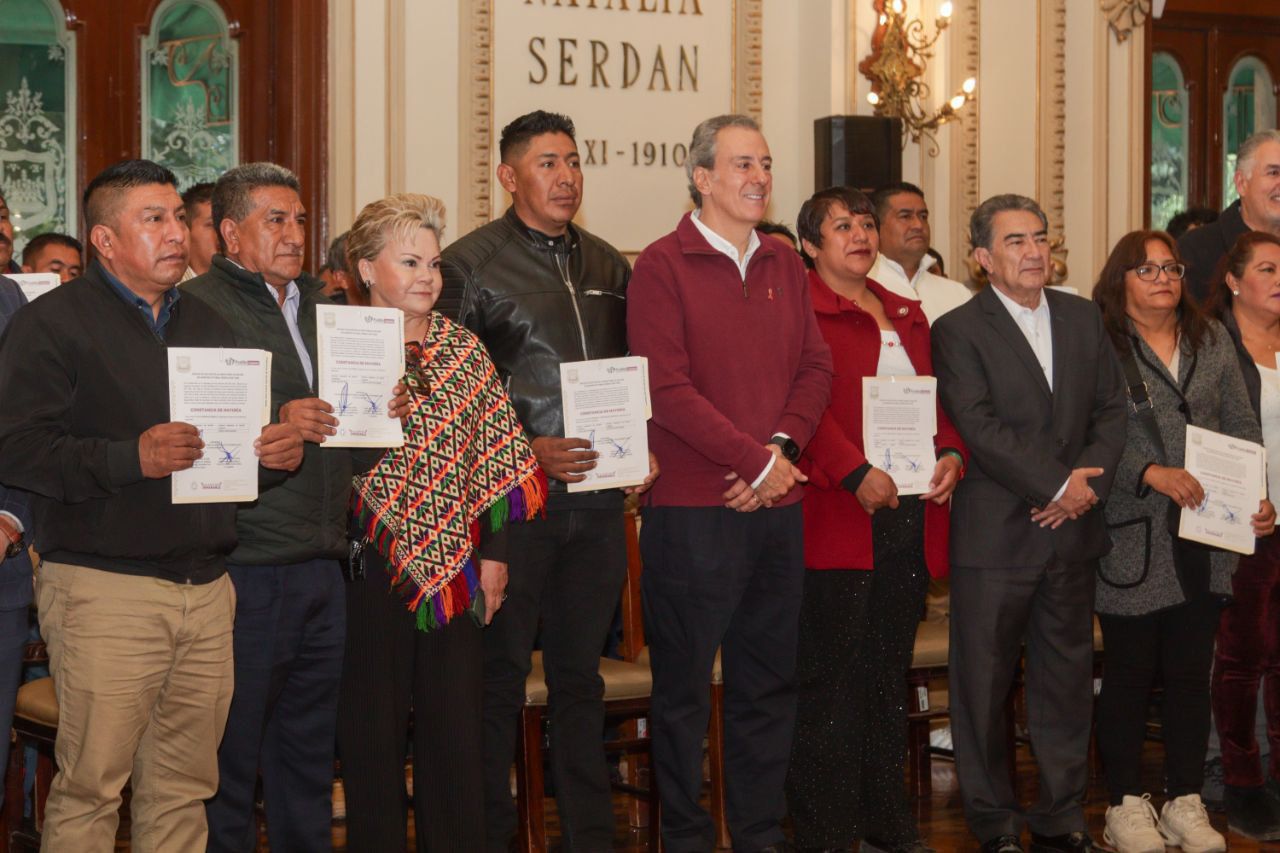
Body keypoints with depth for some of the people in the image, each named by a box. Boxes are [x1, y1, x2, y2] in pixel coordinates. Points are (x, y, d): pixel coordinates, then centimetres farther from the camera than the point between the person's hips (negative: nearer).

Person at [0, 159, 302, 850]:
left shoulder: (206, 325, 21)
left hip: (207, 585, 6)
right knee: (88, 791, -6)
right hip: (104, 591, -6)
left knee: (185, 788, 9)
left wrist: (278, 451, 4)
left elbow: (238, 433, 27)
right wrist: (132, 458, -22)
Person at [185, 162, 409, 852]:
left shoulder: (321, 309, 19)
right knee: (230, 762, -1)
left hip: (321, 568, 7)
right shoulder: (197, 306, -5)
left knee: (309, 756, 14)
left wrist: (384, 415, 3)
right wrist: (276, 425, -26)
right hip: (245, 568, -7)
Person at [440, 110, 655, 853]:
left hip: (597, 500, 5)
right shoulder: (472, 264, -4)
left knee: (580, 674, 12)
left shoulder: (607, 265, 14)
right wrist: (527, 452, -16)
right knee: (500, 675, 1)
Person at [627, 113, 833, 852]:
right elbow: (669, 389, -14)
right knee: (684, 686, 3)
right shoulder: (663, 266, -7)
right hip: (694, 508, -6)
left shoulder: (785, 266, 13)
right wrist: (754, 461, -14)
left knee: (770, 682, 12)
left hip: (778, 508, 6)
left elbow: (816, 368, 9)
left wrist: (782, 446, -9)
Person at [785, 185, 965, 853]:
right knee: (832, 682, -3)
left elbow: (935, 399, 19)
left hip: (910, 513, 7)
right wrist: (856, 474, -22)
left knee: (890, 676, 13)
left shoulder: (907, 316, 19)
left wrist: (951, 454, 0)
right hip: (835, 517, -7)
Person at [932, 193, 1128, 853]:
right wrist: (1058, 485, -16)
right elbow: (979, 427, -15)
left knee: (1066, 680, 11)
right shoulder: (958, 331, -5)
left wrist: (1091, 484, -7)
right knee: (984, 684, 2)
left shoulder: (1083, 319, 12)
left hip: (1072, 529, 5)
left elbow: (1111, 410, 9)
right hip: (994, 537, -5)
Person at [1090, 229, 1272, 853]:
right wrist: (1151, 473, -20)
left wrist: (1258, 498, 0)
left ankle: (1186, 802, 18)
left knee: (1191, 673, 9)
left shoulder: (1212, 340, 11)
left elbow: (1242, 428, 11)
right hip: (1132, 539, -4)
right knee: (1130, 673, 4)